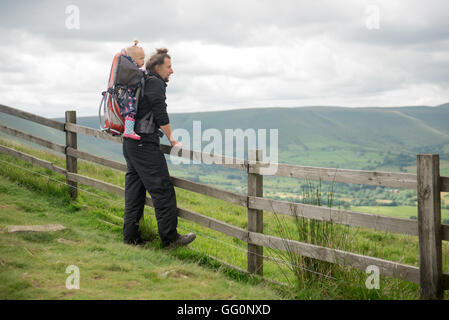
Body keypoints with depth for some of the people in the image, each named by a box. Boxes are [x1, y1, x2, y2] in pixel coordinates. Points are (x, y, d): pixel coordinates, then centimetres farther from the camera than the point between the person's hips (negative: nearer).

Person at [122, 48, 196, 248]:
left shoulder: (141, 82, 20)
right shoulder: (155, 83, -10)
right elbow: (161, 115, -14)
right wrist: (172, 141, -6)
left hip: (130, 142, 10)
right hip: (145, 145, -10)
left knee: (134, 189, 12)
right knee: (162, 189, -7)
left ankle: (130, 236, 15)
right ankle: (170, 238, -5)